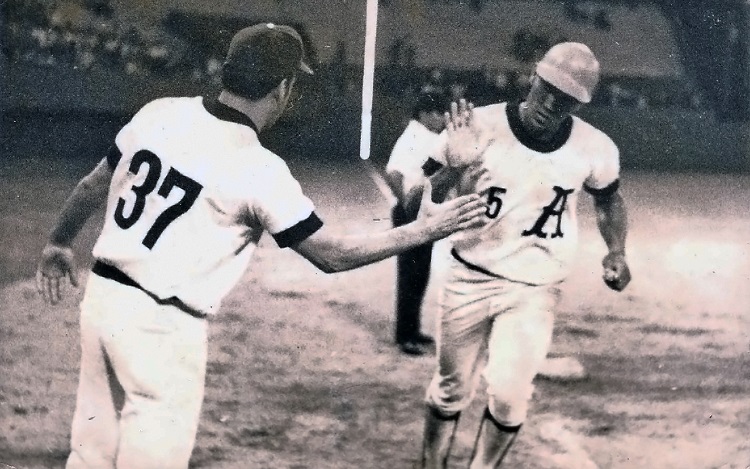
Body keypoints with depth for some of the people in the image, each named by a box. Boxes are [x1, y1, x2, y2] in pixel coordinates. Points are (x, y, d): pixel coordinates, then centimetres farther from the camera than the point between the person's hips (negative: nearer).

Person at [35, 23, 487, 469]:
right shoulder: (260, 170, -17)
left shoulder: (158, 113, 0)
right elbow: (332, 255, -9)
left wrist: (59, 243, 31)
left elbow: (92, 187, 13)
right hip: (162, 325, -7)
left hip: (102, 295, 7)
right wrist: (425, 230, 0)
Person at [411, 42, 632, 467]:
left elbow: (608, 197, 14)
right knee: (452, 388, 11)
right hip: (470, 280, 0)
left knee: (508, 392, -11)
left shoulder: (594, 149, -10)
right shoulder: (481, 126, -17)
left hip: (535, 291, 0)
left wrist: (616, 251, -1)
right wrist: (455, 168, -35)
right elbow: (417, 201, -16)